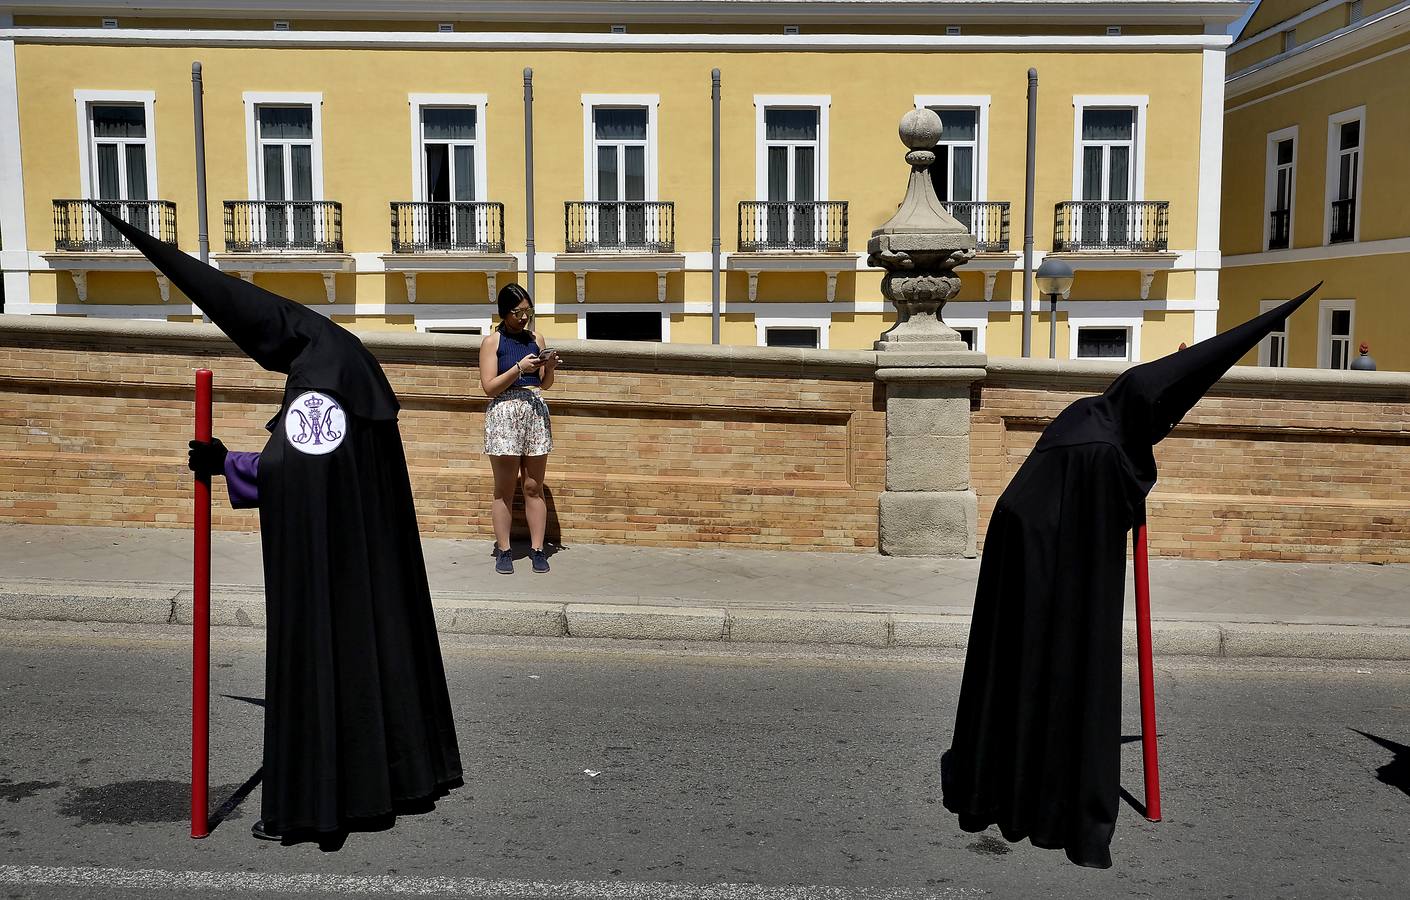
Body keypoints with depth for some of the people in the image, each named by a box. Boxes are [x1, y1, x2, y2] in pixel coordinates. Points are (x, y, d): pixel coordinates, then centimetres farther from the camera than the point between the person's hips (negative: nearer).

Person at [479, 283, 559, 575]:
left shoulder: (536, 340, 12)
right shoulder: (492, 341, 1)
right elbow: (489, 387, -6)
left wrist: (550, 367, -4)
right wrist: (519, 368, -15)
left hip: (536, 411, 4)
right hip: (504, 414, -3)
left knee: (534, 487, 4)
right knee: (505, 489, 0)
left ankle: (537, 549, 8)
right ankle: (503, 551, 6)